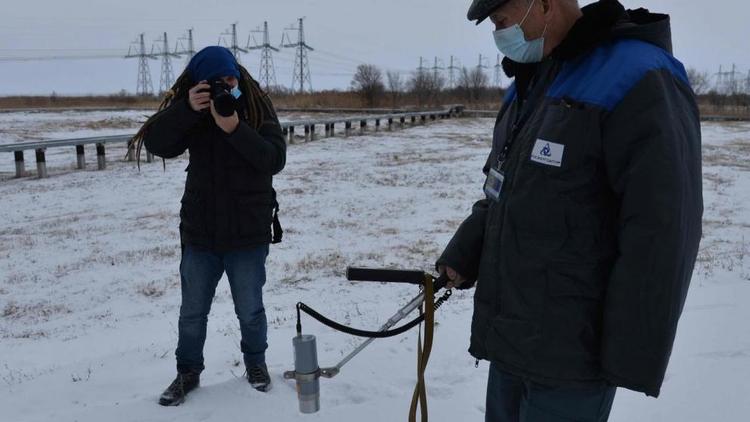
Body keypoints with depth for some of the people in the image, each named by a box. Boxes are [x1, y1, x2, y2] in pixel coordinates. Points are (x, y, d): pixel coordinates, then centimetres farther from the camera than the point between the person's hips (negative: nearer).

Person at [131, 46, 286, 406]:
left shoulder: (257, 108, -8)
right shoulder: (190, 109, -2)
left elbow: (275, 159, -17)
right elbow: (155, 143, -15)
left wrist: (236, 129, -29)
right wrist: (186, 109, -29)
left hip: (248, 233, -2)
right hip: (199, 232, 2)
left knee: (250, 310, 13)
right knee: (192, 311, 14)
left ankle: (256, 363, 38)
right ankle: (188, 372, 35)